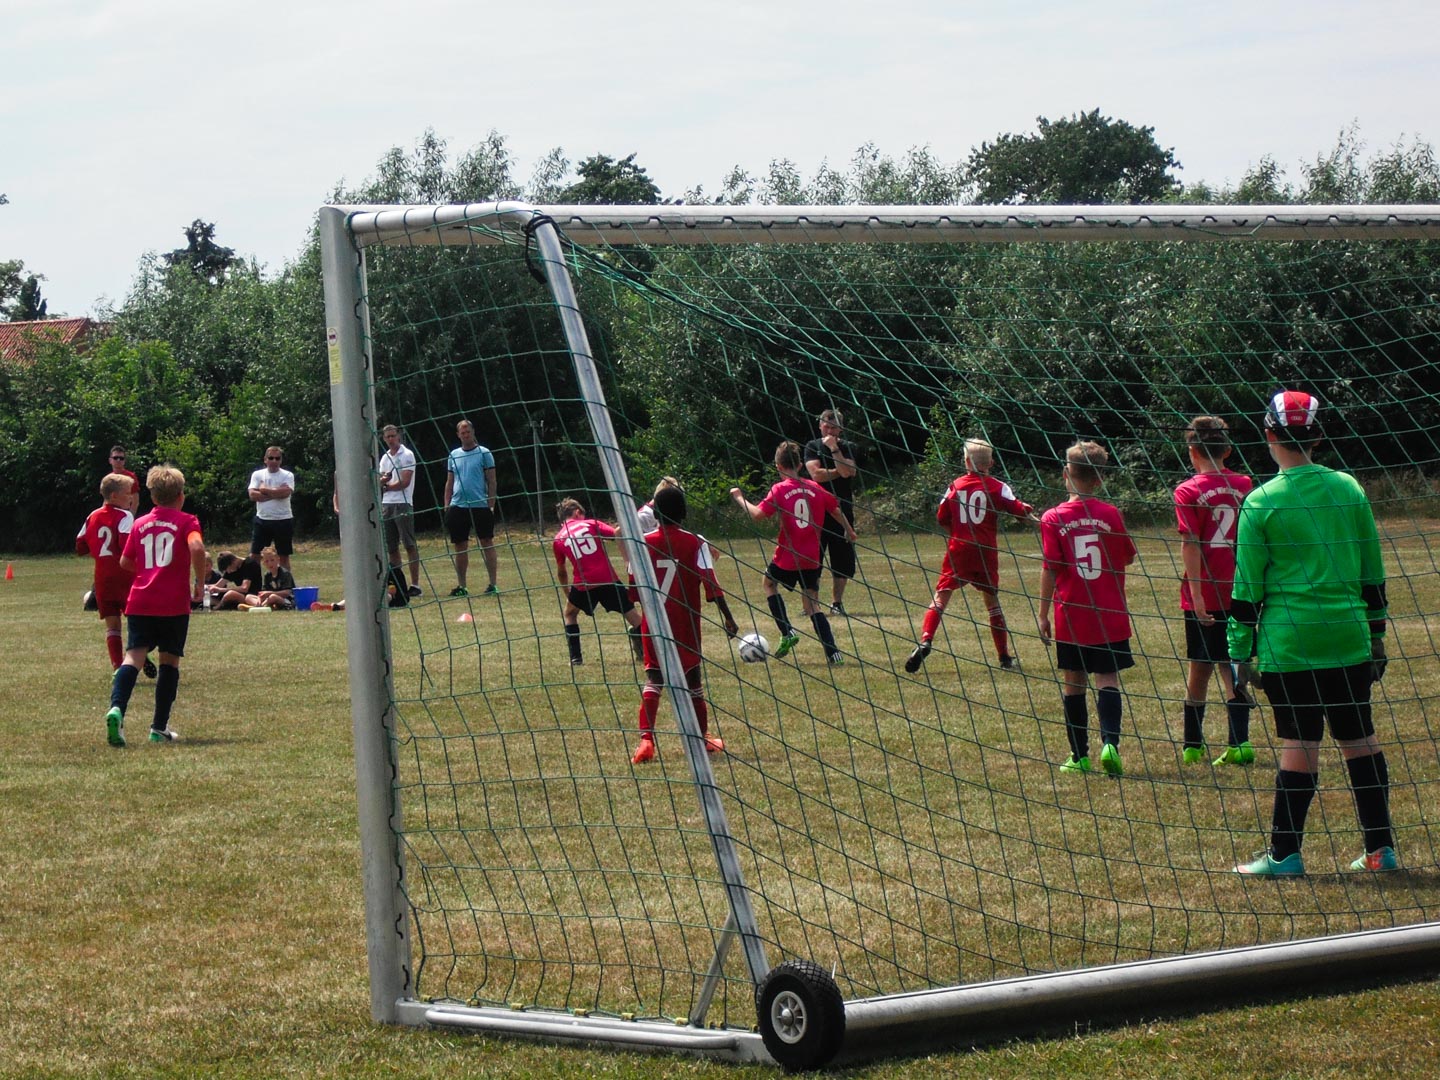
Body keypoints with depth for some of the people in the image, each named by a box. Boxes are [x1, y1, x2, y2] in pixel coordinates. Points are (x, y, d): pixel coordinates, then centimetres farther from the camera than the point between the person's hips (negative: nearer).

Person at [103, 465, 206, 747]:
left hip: (140, 602, 3)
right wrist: (199, 583, -6)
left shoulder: (140, 524, 14)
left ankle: (116, 708, -32)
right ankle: (159, 728, 10)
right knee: (170, 660, 9)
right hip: (174, 604, -2)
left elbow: (125, 562, 16)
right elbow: (197, 547, -17)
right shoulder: (187, 521, 3)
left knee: (134, 656, -7)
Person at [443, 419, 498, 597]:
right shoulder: (454, 455, 12)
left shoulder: (484, 453, 0)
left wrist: (491, 505, -8)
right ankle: (461, 586, 13)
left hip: (480, 506, -4)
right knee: (460, 547, 6)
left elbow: (491, 481, -1)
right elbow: (449, 482, 16)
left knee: (487, 544, -2)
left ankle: (492, 584, 1)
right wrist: (446, 506, 8)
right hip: (458, 507, 4)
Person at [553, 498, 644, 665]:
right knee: (633, 616, 9)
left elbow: (561, 572, 24)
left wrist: (567, 593, 38)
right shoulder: (591, 524, 11)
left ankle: (575, 657, 17)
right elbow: (618, 535, -2)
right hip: (608, 579, -1)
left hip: (583, 584, 1)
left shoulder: (559, 539, 15)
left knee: (570, 613, 26)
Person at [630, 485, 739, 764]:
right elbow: (710, 584, -13)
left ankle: (646, 739, -16)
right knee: (692, 679, 14)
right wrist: (728, 617, -10)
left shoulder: (643, 542, -2)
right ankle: (703, 738, 25)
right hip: (686, 624, 0)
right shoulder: (696, 544, -6)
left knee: (652, 681, 1)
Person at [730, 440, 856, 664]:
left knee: (768, 584, 24)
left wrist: (740, 498, 0)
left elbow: (757, 515, -15)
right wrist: (849, 531, 32)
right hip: (812, 559, 4)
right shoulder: (814, 488, 4)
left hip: (787, 558, -4)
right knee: (811, 604, 10)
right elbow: (836, 510, 14)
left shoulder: (779, 490, -8)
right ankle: (833, 652, -6)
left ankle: (787, 632, 9)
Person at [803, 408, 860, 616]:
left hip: (842, 510, 1)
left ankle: (837, 602, 13)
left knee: (841, 560, 3)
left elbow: (846, 472, -13)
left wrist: (834, 448, -14)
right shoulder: (812, 447, 5)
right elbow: (816, 474, -10)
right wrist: (839, 471, -6)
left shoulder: (847, 448, 6)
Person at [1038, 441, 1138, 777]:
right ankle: (1110, 742, -20)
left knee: (1073, 684, 8)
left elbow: (1050, 569, -7)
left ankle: (1080, 755, 11)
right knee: (1108, 680, 0)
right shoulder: (1111, 515, -1)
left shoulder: (1053, 519, -5)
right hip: (1110, 616, 1)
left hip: (1071, 616, 0)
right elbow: (1127, 557, 11)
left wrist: (1043, 613, -1)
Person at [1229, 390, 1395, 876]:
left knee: (1299, 744, -1)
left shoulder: (1261, 501, -7)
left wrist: (1240, 652, 2)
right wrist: (1376, 634, 18)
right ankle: (1381, 848, 15)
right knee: (1360, 739, 11)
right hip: (1348, 637, 3)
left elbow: (1247, 588, -5)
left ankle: (1284, 854, 4)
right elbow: (1373, 573, 10)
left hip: (1288, 644, -3)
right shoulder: (1349, 489, 4)